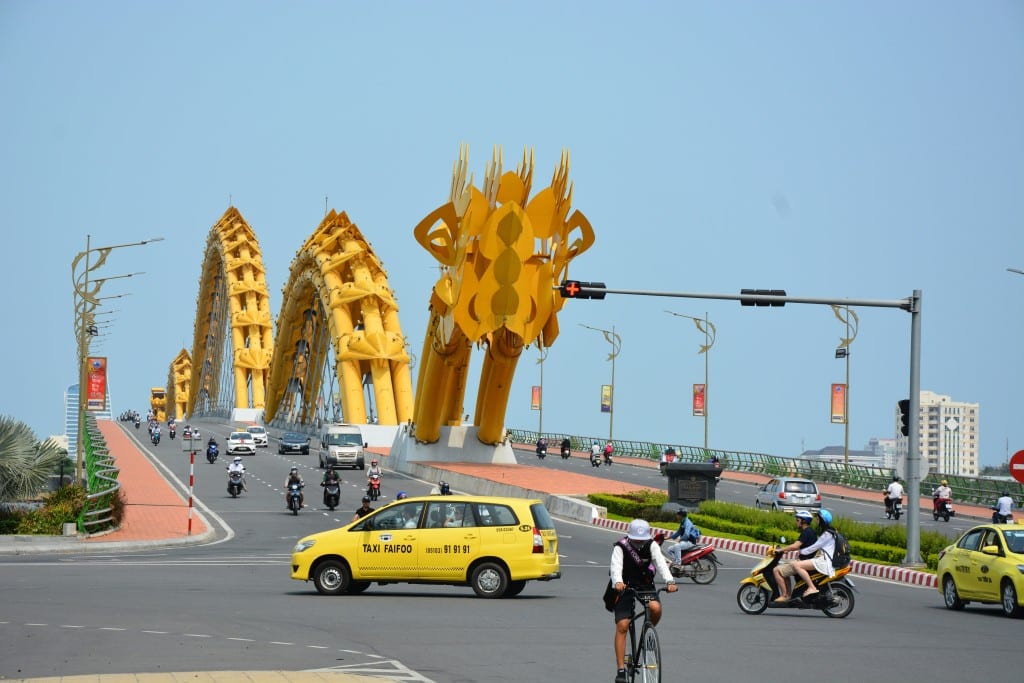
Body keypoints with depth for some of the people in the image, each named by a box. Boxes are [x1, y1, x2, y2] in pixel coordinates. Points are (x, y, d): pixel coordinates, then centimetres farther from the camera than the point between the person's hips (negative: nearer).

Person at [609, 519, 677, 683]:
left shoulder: (652, 545, -12)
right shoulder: (620, 547, -19)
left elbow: (661, 562, -26)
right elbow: (616, 566, -35)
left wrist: (670, 581, -44)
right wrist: (618, 582, -56)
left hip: (645, 585, 2)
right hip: (624, 587, -2)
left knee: (656, 608, -29)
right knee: (622, 626, -13)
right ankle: (620, 669, -10)